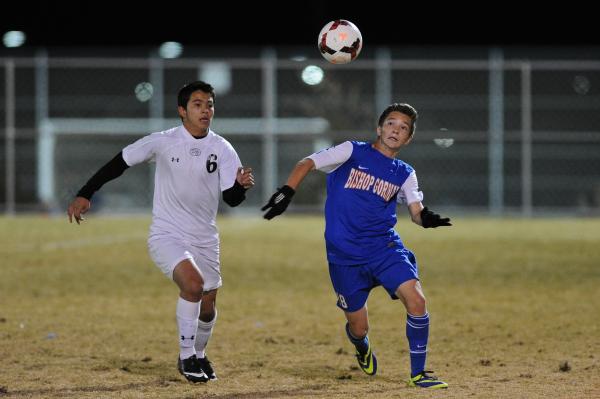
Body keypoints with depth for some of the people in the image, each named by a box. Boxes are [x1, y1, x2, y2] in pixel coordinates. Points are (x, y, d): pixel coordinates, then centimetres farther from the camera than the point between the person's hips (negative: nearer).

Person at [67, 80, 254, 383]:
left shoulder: (222, 149, -4)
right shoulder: (162, 142, -9)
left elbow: (231, 199, -9)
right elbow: (120, 163, -1)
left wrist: (241, 185, -32)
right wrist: (85, 194, -4)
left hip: (204, 239, 4)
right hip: (166, 235, -4)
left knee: (207, 304, 11)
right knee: (193, 282, -28)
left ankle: (198, 355, 41)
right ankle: (186, 356, -13)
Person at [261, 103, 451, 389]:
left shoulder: (404, 174, 10)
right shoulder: (352, 152, 0)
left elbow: (416, 211, 1)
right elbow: (307, 164, -3)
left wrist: (426, 218, -23)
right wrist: (286, 192, -19)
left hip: (385, 247, 2)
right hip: (344, 256, -2)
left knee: (416, 301, -20)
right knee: (358, 328, 3)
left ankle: (418, 373, -6)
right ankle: (362, 348, 43)